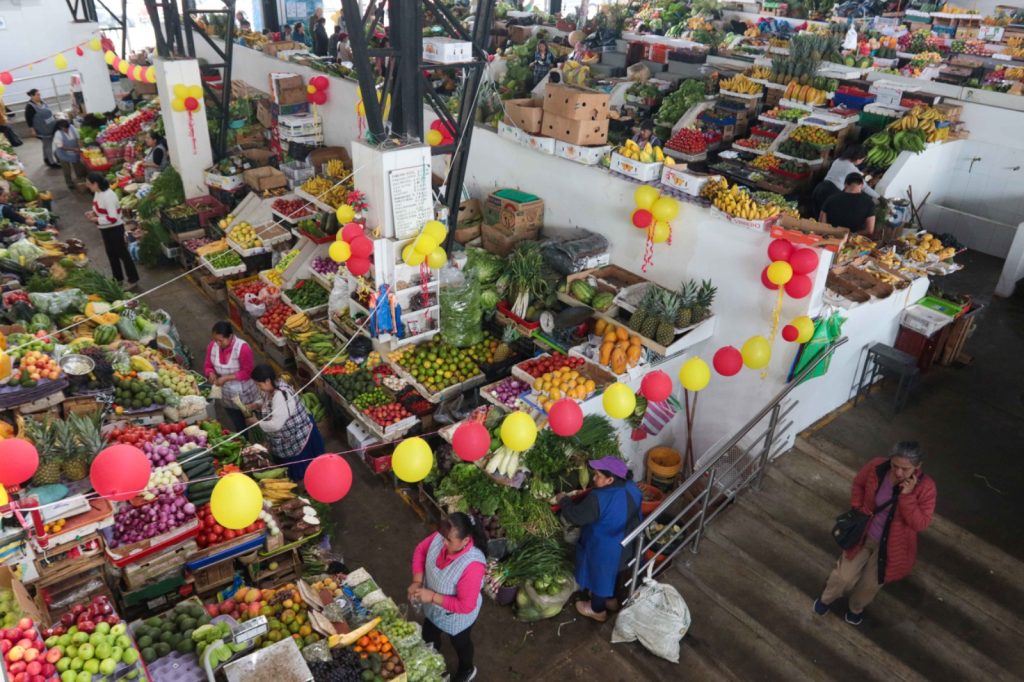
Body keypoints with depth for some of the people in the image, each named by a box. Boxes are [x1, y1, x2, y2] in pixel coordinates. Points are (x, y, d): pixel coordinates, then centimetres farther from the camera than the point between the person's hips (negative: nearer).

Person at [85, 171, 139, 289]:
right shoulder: (98, 193, 1)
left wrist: (97, 220, -22)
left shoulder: (108, 196, -27)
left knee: (122, 254, 2)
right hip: (106, 229, 10)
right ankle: (118, 279, 33)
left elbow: (113, 218, -30)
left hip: (115, 229, -10)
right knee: (111, 254, 19)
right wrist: (93, 213, 0)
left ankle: (133, 280, 15)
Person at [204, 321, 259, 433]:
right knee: (239, 427, 24)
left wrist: (226, 378, -29)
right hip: (227, 397, 5)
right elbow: (208, 366, 1)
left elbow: (247, 373, -23)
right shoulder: (212, 346, -10)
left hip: (246, 396, -5)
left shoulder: (243, 348, -27)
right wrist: (211, 373, -21)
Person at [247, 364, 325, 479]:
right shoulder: (271, 387, -5)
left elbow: (275, 425, -34)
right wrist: (254, 405, -5)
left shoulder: (280, 396, -34)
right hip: (288, 437, 9)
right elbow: (264, 401, 16)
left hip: (298, 438, -9)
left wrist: (256, 422, -19)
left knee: (301, 471, 9)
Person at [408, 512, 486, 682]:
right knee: (429, 637, 33)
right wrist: (417, 581, -17)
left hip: (457, 617, -6)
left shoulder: (472, 565, -44)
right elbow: (420, 550, -6)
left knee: (460, 643, 27)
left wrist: (432, 597, -32)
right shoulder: (441, 537, -26)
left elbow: (466, 606, -35)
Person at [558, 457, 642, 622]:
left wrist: (563, 500, -7)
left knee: (599, 576, 20)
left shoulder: (599, 499, -37)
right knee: (613, 573, 31)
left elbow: (575, 516, -24)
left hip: (604, 549, -6)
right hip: (625, 544, 6)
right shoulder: (631, 488, -15)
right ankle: (612, 599, 54)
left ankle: (598, 610, 43)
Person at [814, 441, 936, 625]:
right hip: (863, 534, 1)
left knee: (871, 583, 20)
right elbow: (858, 483, 1)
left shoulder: (925, 487, -25)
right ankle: (827, 598, 45)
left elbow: (920, 524, -26)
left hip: (890, 546, -1)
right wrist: (858, 509, -7)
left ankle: (856, 607, 53)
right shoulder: (877, 467, -21)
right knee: (844, 576, 12)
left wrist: (907, 495, -36)